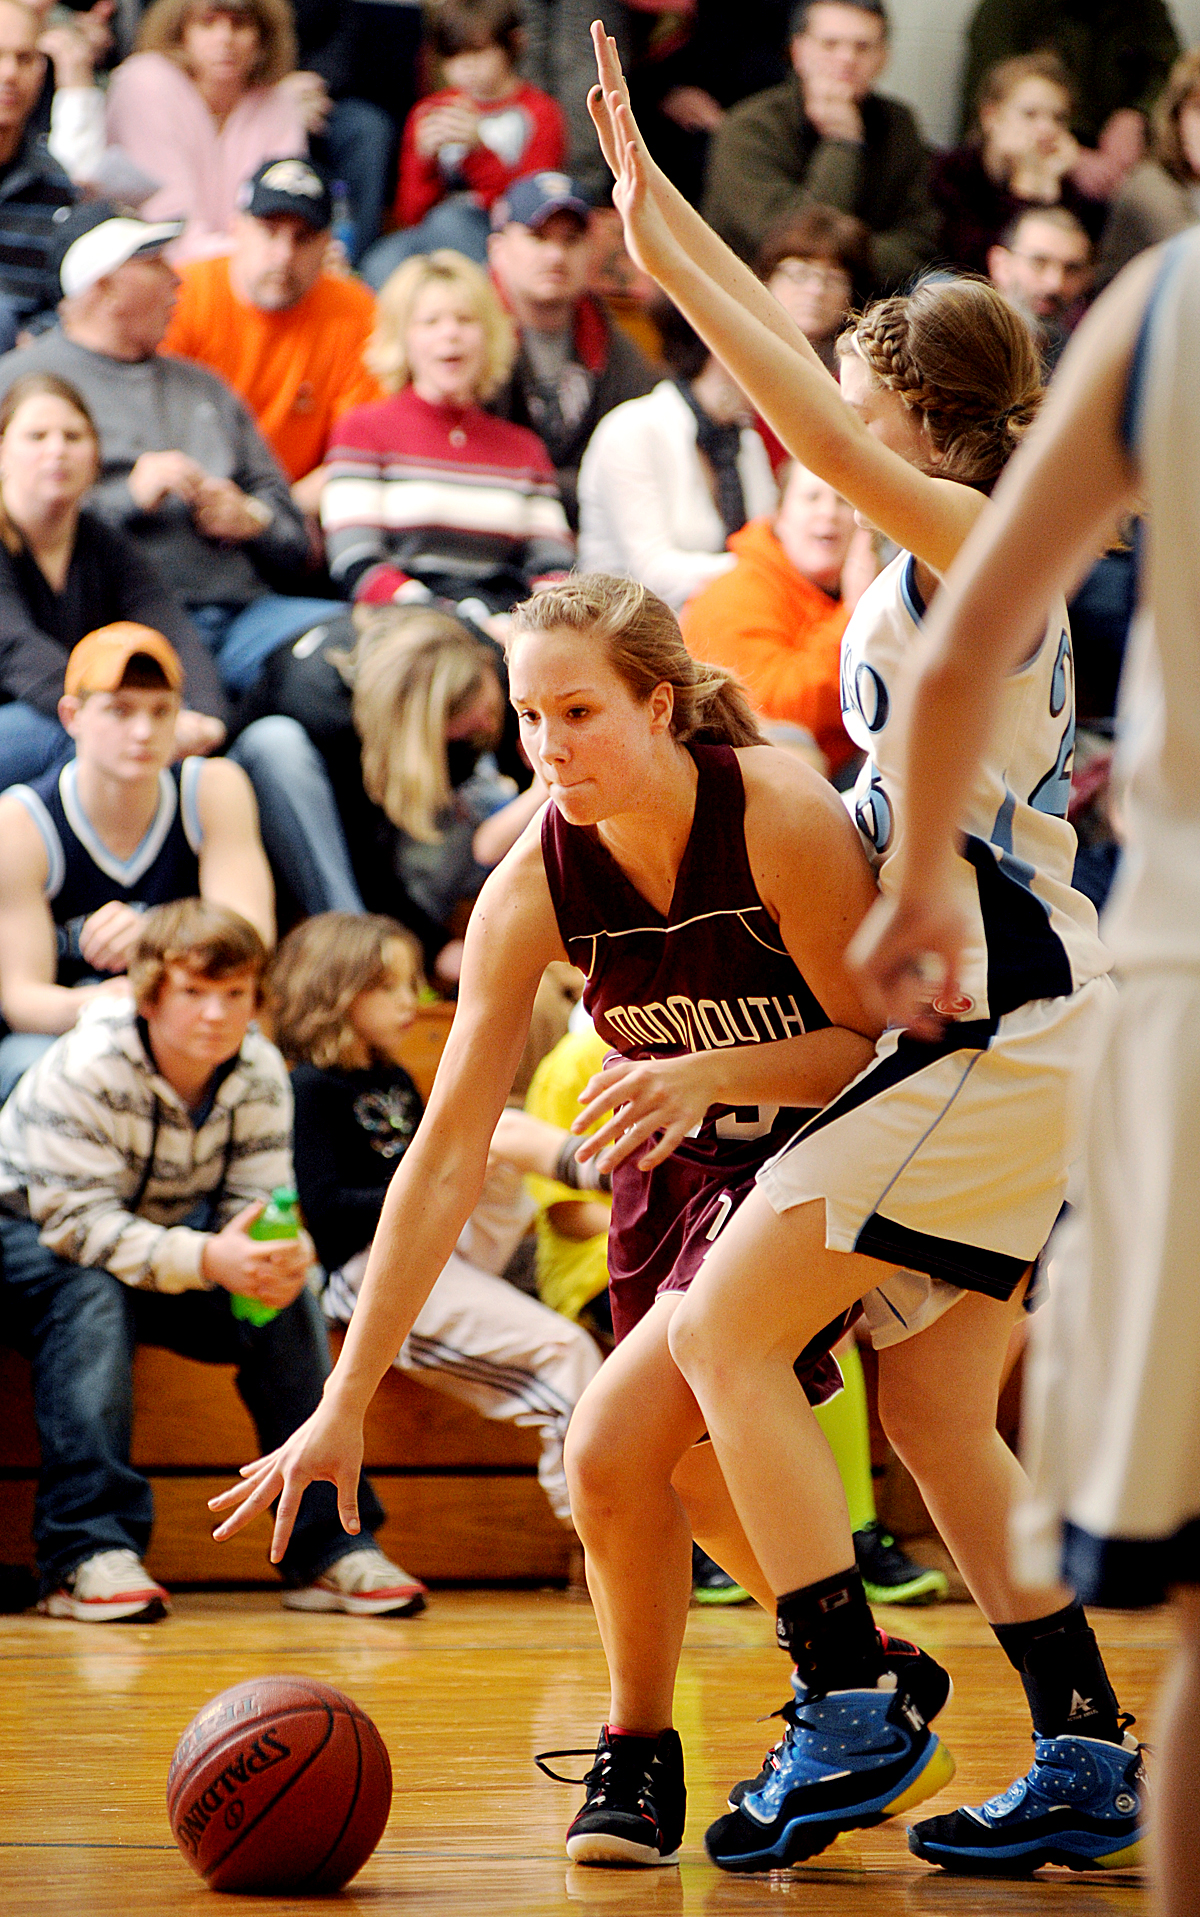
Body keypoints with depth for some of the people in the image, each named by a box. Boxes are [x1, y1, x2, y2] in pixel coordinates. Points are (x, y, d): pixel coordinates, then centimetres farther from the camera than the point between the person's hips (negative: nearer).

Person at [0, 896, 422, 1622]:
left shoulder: (261, 1074, -13)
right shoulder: (87, 1068, -30)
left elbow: (257, 1203, -14)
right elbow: (76, 1220, -35)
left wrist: (286, 1255, -40)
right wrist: (206, 1260, -47)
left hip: (165, 1234, 5)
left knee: (285, 1298, -19)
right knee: (92, 1298, -37)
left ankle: (331, 1546, -17)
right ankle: (90, 1553, -39)